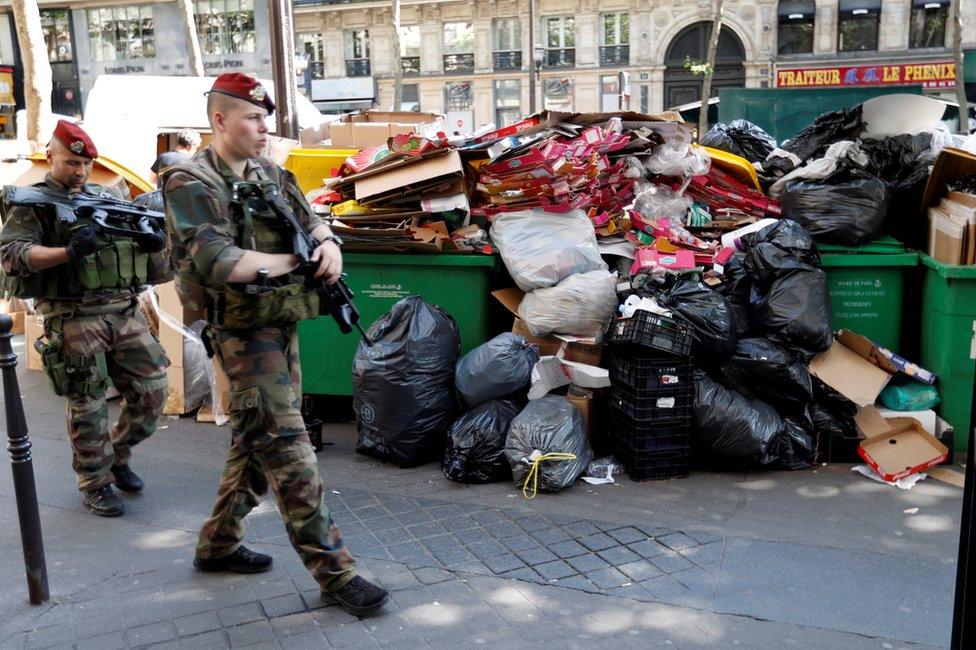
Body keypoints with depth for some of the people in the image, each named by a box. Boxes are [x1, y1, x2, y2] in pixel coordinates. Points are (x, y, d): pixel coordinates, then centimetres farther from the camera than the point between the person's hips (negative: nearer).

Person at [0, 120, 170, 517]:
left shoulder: (109, 197, 18)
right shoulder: (34, 203, 0)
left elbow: (141, 242, 22)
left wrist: (157, 238, -2)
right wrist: (68, 253, -29)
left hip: (126, 311, 5)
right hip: (74, 318, -5)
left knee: (152, 389, 5)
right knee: (88, 407, 1)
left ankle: (117, 455, 28)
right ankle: (96, 484, 17)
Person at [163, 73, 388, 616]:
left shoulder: (270, 174, 11)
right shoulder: (192, 185, -12)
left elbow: (312, 220, 15)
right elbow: (217, 265, -24)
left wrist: (328, 242, -10)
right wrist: (293, 260, -14)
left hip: (283, 327, 8)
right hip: (244, 333, -8)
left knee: (257, 445, 17)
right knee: (289, 451, -8)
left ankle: (218, 544, 34)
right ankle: (335, 572, -2)